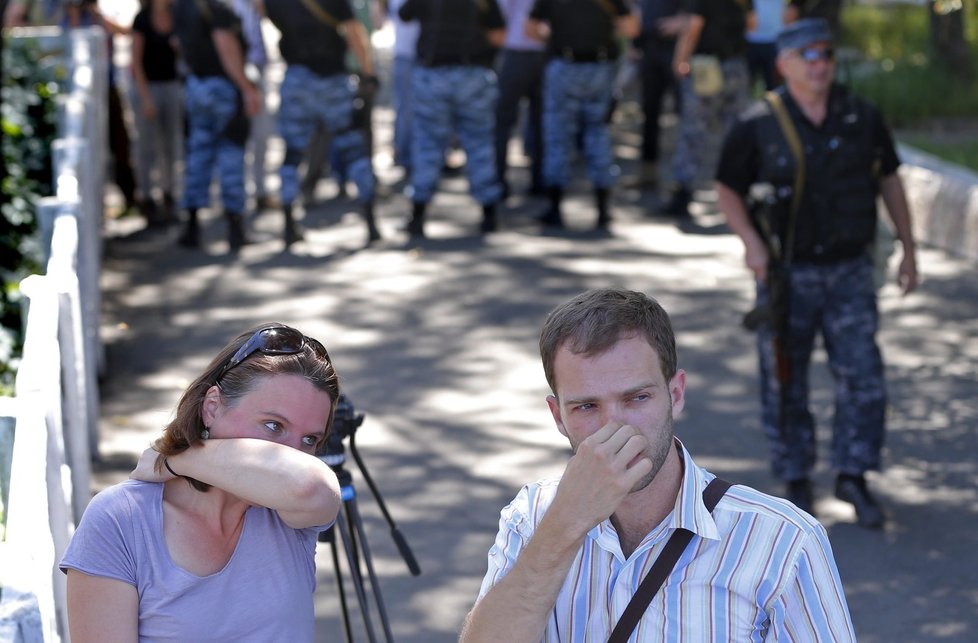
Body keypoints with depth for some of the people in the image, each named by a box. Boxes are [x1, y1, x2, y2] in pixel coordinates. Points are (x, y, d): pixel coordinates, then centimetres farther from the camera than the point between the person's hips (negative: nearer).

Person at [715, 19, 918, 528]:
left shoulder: (862, 119, -2)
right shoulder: (757, 126, -9)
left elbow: (889, 179, 10)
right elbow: (728, 189, 0)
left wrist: (908, 247, 10)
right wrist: (751, 241, -16)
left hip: (849, 273, 2)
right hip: (786, 274, -1)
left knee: (862, 375, -7)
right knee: (785, 382, 6)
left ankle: (853, 475, 8)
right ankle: (796, 480, 22)